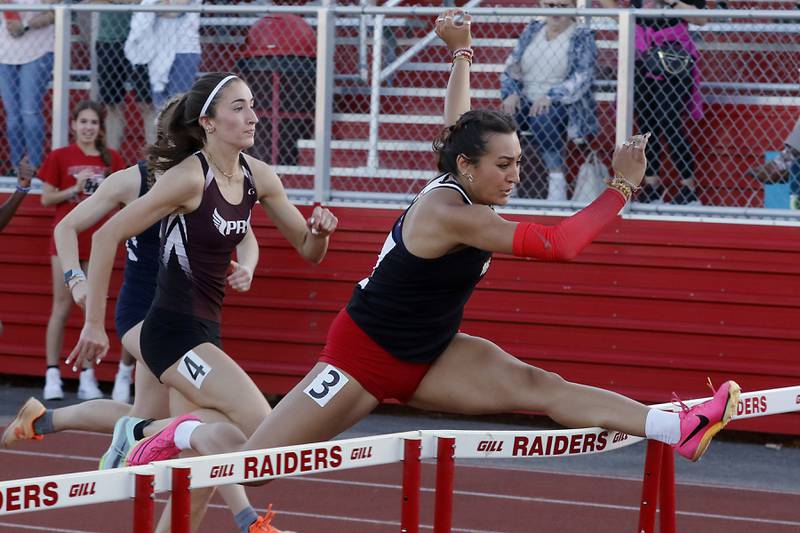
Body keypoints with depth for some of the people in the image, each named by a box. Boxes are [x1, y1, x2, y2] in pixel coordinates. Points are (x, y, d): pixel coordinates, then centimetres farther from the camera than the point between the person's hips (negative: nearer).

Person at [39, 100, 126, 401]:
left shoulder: (111, 159, 5)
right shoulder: (59, 157, -1)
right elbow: (46, 198, -1)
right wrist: (75, 188, -14)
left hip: (97, 240, 2)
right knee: (62, 307, -3)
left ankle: (87, 377, 7)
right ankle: (52, 375, 2)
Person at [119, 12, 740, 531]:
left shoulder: (459, 186, -3)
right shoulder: (448, 212, -29)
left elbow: (456, 120, 17)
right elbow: (555, 245, -35)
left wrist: (462, 50, 21)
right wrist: (621, 187, -32)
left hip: (427, 356, 8)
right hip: (364, 358, -8)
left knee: (537, 385, -14)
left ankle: (681, 429, -27)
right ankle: (186, 434, 30)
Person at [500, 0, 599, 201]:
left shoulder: (582, 37, 0)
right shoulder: (532, 31, 14)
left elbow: (582, 78, -12)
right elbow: (511, 66, 13)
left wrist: (551, 97, -25)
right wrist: (511, 93, -8)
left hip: (563, 104, -4)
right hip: (527, 101, 4)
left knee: (542, 120, -36)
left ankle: (557, 187, -32)